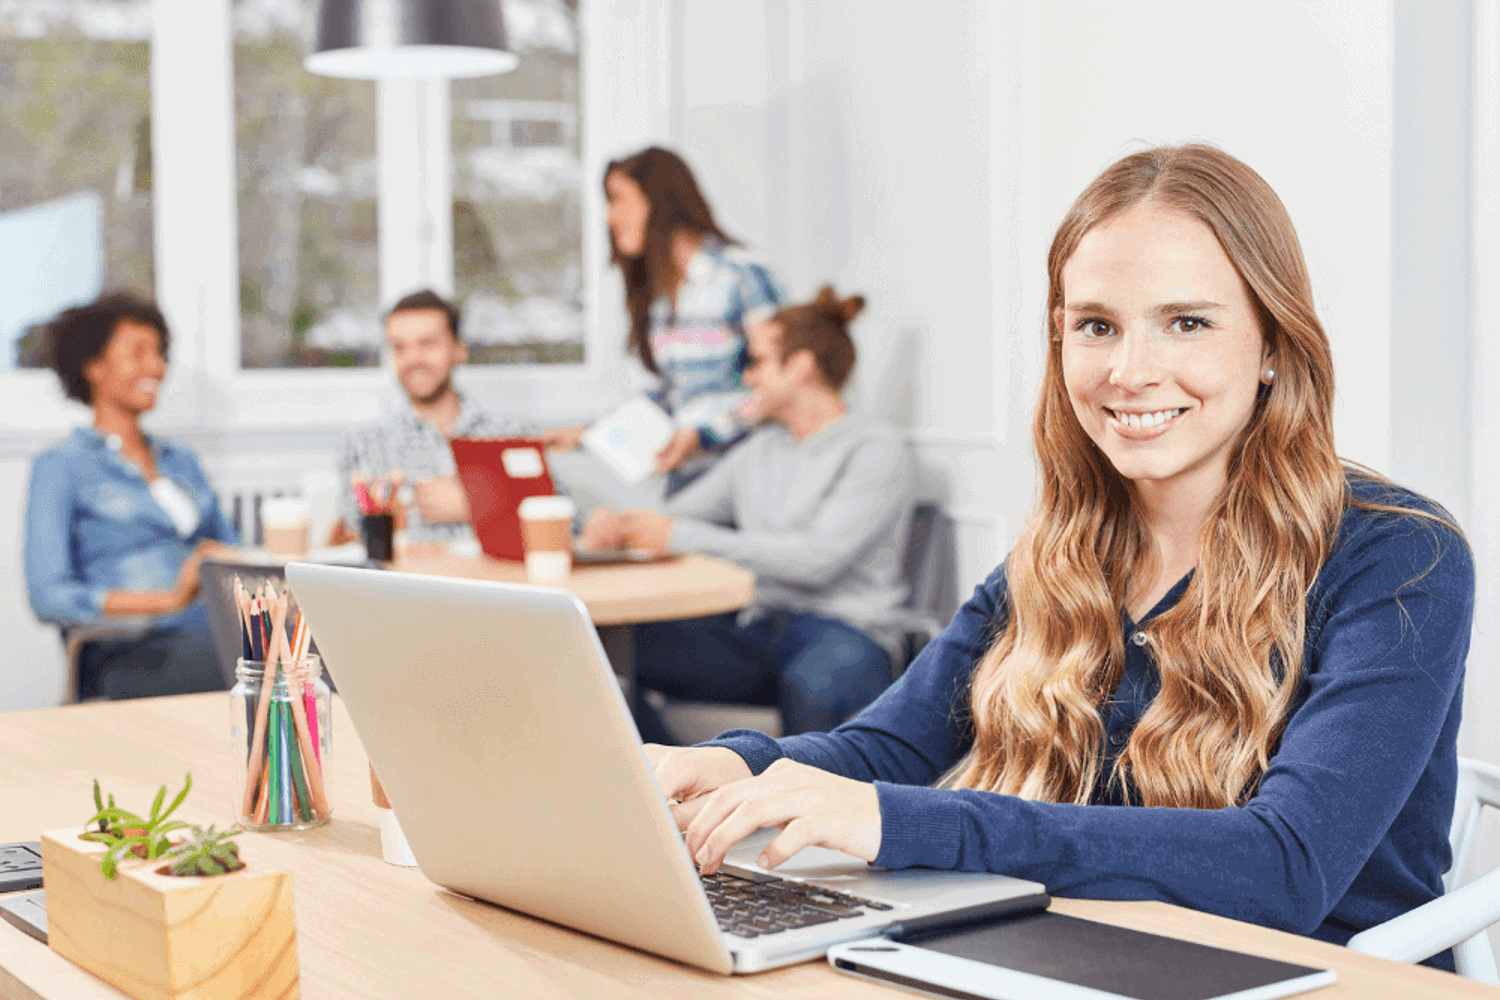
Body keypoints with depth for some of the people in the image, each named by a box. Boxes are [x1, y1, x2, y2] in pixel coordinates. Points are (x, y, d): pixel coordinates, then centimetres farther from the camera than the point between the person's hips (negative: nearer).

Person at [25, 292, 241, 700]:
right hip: (129, 657, -6)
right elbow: (48, 597, -6)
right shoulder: (61, 467, 7)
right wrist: (167, 599, -18)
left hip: (220, 634, 6)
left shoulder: (181, 460, 28)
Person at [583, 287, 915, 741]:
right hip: (757, 632, 6)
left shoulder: (877, 449, -1)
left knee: (811, 689, -43)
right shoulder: (757, 452, 23)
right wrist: (619, 527, -5)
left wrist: (683, 537, -15)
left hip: (843, 631, -6)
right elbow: (674, 517, 21)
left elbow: (818, 559, -14)